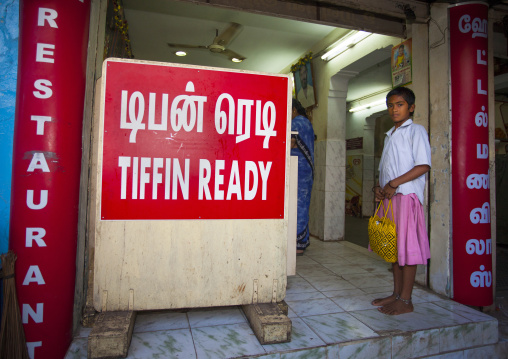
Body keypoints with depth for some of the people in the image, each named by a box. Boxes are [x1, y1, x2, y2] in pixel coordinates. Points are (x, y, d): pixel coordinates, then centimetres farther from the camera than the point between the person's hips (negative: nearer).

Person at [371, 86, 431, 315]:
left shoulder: (416, 131, -3)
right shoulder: (389, 135, 21)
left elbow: (424, 165, -14)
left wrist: (394, 183, -19)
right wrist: (379, 187, 5)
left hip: (407, 195, -8)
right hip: (389, 196, 8)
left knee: (407, 247, -4)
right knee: (393, 246, 12)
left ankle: (405, 301, 5)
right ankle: (396, 294, 23)